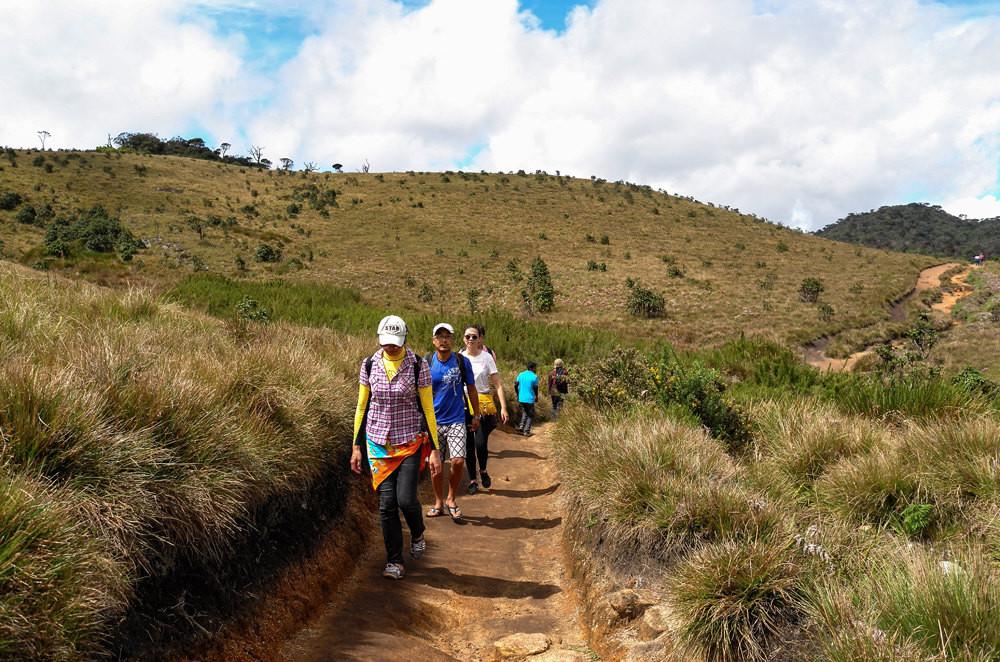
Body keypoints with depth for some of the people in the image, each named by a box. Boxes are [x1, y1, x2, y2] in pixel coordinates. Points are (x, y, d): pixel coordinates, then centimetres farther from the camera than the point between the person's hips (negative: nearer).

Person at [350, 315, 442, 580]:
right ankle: (394, 561, 17)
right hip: (378, 443, 2)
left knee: (405, 499, -10)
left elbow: (427, 408, -4)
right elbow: (362, 407, 7)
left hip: (410, 442, -2)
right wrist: (356, 446, 6)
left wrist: (435, 449, -5)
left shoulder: (417, 365, -8)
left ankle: (417, 534, 24)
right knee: (386, 503, 1)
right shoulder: (369, 365, -1)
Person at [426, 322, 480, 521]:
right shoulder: (427, 363, -3)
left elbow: (471, 389, 7)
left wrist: (476, 415, 10)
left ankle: (451, 499, 12)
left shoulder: (462, 361, -3)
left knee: (458, 461, -11)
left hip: (456, 420, -1)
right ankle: (438, 503, 25)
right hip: (433, 421, 1)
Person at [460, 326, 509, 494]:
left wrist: (503, 407, -11)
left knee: (481, 443, -10)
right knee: (469, 445, 5)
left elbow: (498, 385, -3)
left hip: (484, 405, -2)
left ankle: (483, 470, 19)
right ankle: (473, 480, 19)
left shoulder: (486, 357, -1)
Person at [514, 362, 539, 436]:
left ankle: (521, 426, 9)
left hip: (521, 398, 5)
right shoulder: (534, 377, -12)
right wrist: (536, 397, 8)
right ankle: (526, 431, 7)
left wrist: (518, 394, 18)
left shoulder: (521, 375, 3)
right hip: (530, 399, -5)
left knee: (524, 412, 25)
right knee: (530, 415, 10)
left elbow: (516, 385, 4)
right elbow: (535, 388, -8)